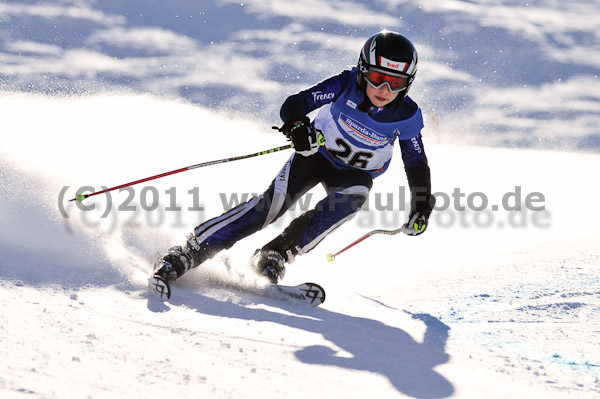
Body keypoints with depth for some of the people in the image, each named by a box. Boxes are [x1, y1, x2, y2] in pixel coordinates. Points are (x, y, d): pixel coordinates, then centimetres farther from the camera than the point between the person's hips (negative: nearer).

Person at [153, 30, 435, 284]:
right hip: (316, 152, -1)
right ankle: (192, 251, -22)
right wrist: (296, 126, -49)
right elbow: (295, 104, -27)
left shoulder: (406, 117, -20)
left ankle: (277, 253, -26)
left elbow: (417, 165, -4)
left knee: (352, 197, -34)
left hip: (356, 172, 1)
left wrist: (421, 209, -8)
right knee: (276, 201, -24)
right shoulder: (346, 85, -24)